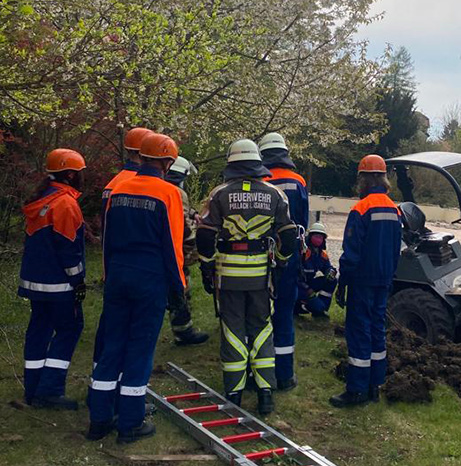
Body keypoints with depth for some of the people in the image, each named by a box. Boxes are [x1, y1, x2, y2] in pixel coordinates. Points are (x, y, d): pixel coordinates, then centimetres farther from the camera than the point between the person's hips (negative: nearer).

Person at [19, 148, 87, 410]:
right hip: (58, 283, -9)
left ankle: (34, 388, 19)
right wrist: (78, 280, -11)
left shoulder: (42, 200, 13)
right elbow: (68, 248, -18)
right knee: (69, 329, -1)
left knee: (40, 328, 13)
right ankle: (50, 390, -3)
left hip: (35, 279, 9)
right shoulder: (66, 203, -17)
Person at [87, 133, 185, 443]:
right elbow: (173, 244, -9)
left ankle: (99, 420, 19)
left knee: (112, 347, 12)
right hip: (151, 280, -5)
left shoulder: (119, 190, 7)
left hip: (117, 276, 5)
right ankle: (131, 424, 12)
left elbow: (108, 239, 13)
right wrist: (179, 286, -1)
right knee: (140, 349, 4)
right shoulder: (168, 193, -9)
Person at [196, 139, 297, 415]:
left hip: (228, 273, -1)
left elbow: (205, 235, -4)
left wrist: (207, 269, 5)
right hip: (261, 274, 1)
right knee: (261, 329, 12)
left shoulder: (220, 194, -3)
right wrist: (281, 263, 17)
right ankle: (266, 392, 12)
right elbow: (288, 234, 4)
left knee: (232, 330, 7)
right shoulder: (274, 194, 2)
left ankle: (234, 394, 13)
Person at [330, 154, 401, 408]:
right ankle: (374, 386, 21)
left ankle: (356, 390, 1)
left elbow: (351, 252, -16)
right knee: (377, 328, 14)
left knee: (358, 332, -3)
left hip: (362, 281, -7)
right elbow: (396, 250, 15)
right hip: (384, 281, 7)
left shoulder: (361, 209, -15)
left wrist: (342, 284, -10)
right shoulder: (394, 209, 9)